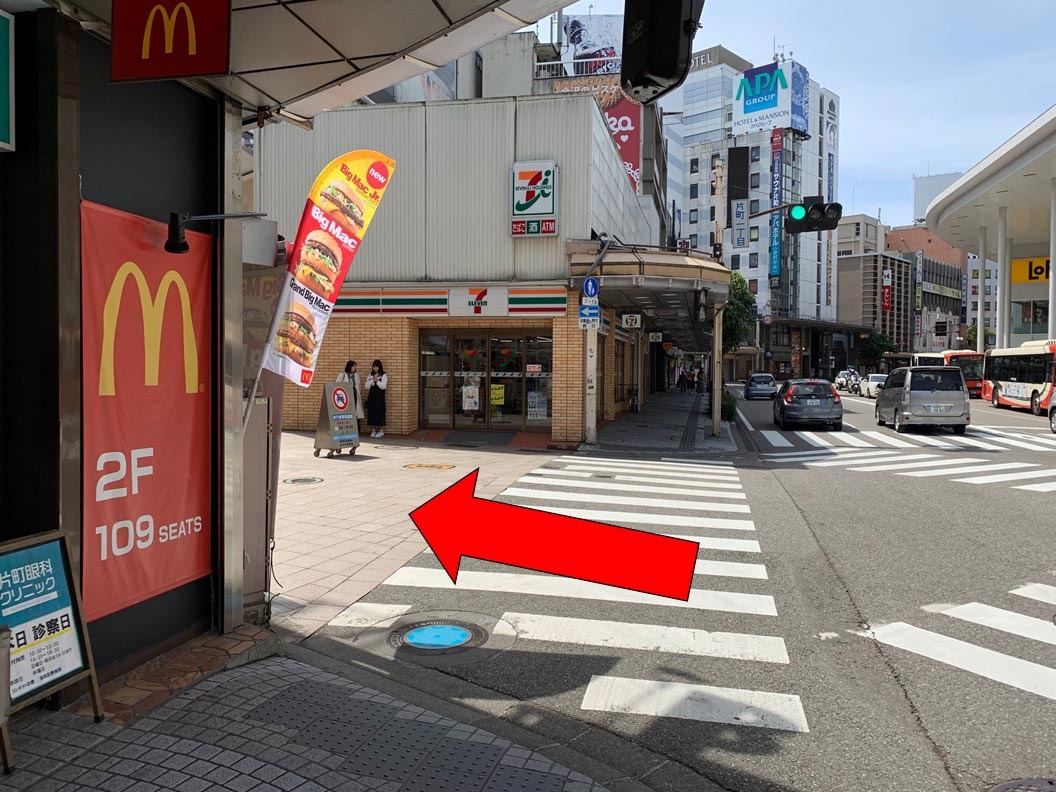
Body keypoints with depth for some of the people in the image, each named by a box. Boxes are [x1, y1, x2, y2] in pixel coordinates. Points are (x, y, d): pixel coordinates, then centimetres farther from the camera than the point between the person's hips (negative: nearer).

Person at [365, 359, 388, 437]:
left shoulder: (383, 376, 0)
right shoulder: (370, 376, 12)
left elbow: (383, 386, -8)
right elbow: (367, 387, 6)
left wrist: (377, 381, -20)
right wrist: (371, 381, -11)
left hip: (379, 397, -4)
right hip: (371, 396, 4)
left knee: (380, 413, -5)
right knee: (371, 413, 1)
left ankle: (381, 431, 1)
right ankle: (373, 430, 10)